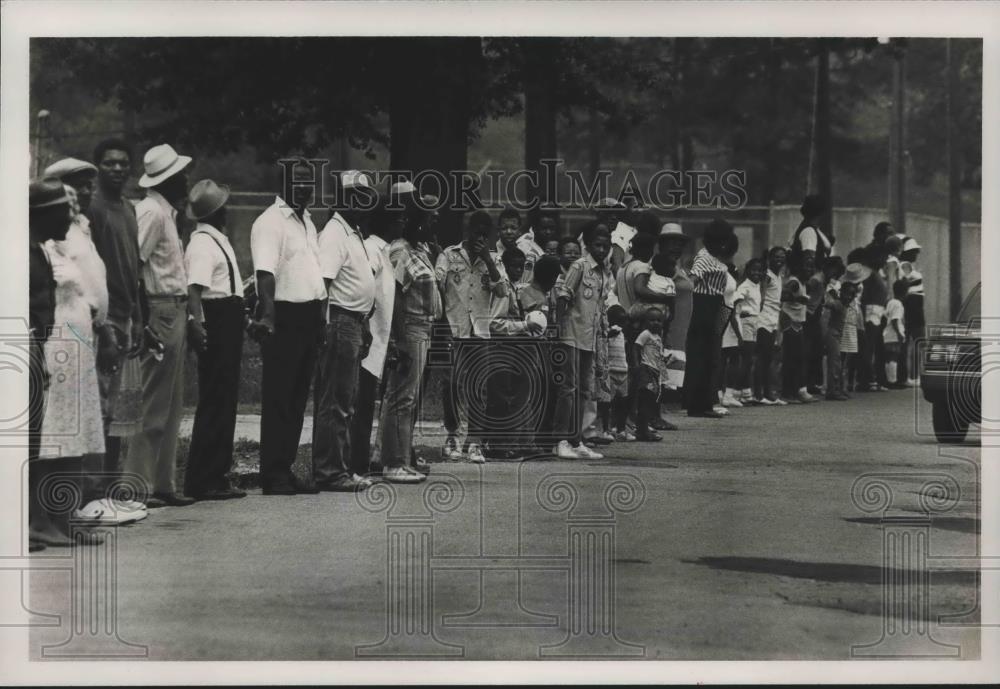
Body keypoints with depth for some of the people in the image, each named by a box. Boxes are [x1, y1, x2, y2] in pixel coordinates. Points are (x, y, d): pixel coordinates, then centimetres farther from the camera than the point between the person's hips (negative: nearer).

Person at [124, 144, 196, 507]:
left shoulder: (166, 213, 18)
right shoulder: (151, 212, -12)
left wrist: (186, 315, 14)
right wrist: (144, 321, -22)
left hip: (175, 312, 10)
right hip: (161, 312, -10)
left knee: (170, 405, 12)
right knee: (152, 405, -8)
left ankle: (162, 483, 17)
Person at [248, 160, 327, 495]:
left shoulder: (307, 221, 19)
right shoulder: (270, 222, -9)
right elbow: (265, 272, -20)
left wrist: (320, 315, 20)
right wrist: (267, 314, -32)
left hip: (309, 317, 9)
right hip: (284, 317, -9)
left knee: (297, 398, 11)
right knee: (278, 399, -5)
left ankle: (285, 468, 17)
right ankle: (273, 474, -2)